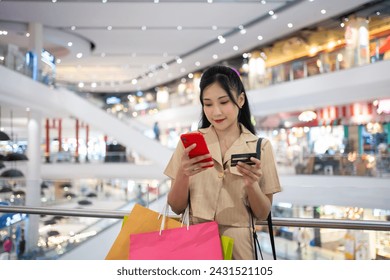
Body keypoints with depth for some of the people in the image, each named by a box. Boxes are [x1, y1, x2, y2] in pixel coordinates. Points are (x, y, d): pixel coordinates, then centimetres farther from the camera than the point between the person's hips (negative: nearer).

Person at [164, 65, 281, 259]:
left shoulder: (260, 147, -1)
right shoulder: (189, 142, 1)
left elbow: (263, 214, 1)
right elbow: (176, 207, 0)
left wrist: (251, 184, -18)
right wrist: (183, 175, -18)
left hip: (237, 244, 0)